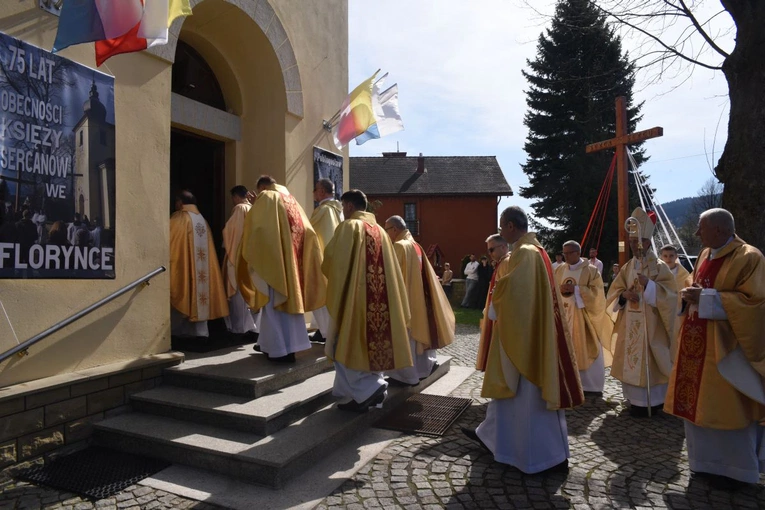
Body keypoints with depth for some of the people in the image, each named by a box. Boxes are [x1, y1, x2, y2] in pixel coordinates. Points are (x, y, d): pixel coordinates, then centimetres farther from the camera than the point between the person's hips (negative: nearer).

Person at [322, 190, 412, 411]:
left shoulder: (349, 226, -7)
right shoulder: (380, 230, 14)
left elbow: (333, 259, -11)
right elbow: (390, 269, 15)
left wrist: (326, 269, 11)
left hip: (353, 295, -7)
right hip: (377, 298, 7)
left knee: (349, 344, 2)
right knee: (369, 341, 14)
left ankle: (367, 390, -4)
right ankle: (373, 387, 15)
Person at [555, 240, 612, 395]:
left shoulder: (591, 270, -4)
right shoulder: (559, 270, 10)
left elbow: (596, 293, -11)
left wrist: (576, 289, -19)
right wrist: (560, 291, -12)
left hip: (584, 316, -4)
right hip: (565, 315, 4)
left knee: (588, 350, 2)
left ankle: (592, 385, 14)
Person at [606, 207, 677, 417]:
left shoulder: (659, 267, -7)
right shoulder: (628, 267, 10)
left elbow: (669, 295, -14)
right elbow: (613, 291, 11)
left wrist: (649, 285, -28)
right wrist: (624, 295, -11)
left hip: (650, 324, -6)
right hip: (630, 324, 6)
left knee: (649, 361, -3)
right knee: (631, 360, 9)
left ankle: (651, 401, 9)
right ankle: (636, 399, 21)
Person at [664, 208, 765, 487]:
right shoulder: (705, 254, 11)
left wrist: (706, 297, -22)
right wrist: (690, 293, -3)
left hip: (724, 347, -8)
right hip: (697, 343, 8)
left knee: (724, 406, 2)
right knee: (697, 401, 12)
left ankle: (731, 467, 19)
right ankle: (707, 460, 26)